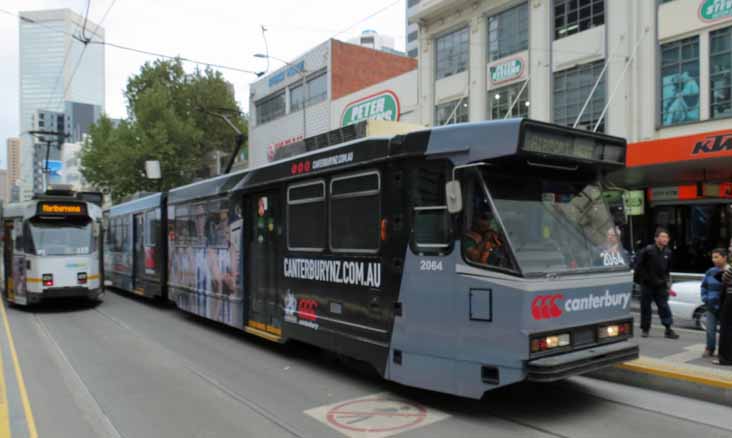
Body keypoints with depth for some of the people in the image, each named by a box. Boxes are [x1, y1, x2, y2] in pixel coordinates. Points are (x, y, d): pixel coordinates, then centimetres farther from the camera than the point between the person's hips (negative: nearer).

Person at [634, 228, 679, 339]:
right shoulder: (648, 250, -11)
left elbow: (668, 269, 18)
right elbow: (638, 266, -8)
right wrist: (646, 278, -9)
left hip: (661, 286, 3)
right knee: (645, 308, 5)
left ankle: (668, 330, 1)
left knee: (664, 307, -3)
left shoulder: (667, 252, 6)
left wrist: (667, 282, 12)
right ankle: (644, 329, 15)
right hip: (647, 285, -3)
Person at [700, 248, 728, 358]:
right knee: (710, 329, 8)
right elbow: (704, 286, 16)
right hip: (712, 306, 4)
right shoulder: (710, 271, 5)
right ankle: (710, 349, 21)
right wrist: (705, 300, 7)